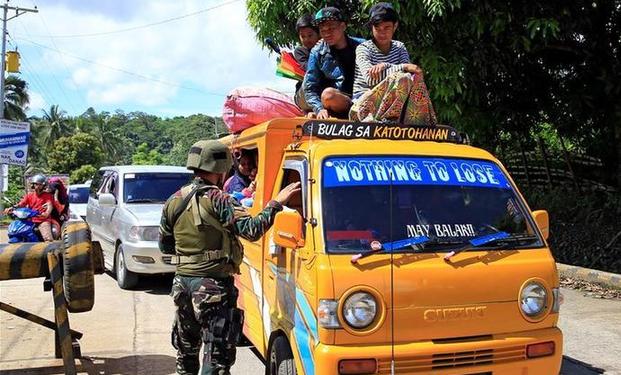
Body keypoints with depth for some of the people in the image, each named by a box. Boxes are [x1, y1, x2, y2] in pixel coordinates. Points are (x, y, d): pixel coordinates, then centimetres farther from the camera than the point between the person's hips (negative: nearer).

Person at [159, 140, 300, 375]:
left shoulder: (174, 201, 6)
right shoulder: (217, 200, -15)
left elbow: (165, 246, 14)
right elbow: (251, 230, -23)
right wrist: (276, 203, -16)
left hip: (182, 281, 7)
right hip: (213, 285, -7)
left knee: (186, 348, 23)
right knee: (218, 353, -1)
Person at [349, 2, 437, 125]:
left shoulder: (400, 47, 12)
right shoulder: (363, 48, -5)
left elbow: (408, 69, -6)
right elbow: (370, 77, -21)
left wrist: (385, 66, -24)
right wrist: (403, 67, -28)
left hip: (391, 101, 5)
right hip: (363, 100, -5)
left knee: (414, 77, -22)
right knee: (401, 80, -28)